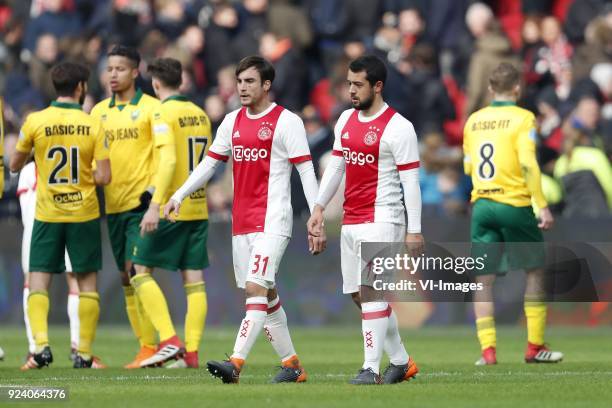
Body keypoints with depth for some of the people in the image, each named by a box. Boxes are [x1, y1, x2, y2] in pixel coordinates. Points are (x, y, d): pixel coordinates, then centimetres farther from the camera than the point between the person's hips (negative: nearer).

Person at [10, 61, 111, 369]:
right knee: (87, 283, 9)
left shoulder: (35, 122, -6)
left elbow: (14, 165, 4)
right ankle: (84, 354, 7)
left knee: (38, 281, 3)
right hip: (84, 213, 0)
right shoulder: (93, 126, -6)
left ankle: (41, 345, -15)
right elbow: (103, 177, -10)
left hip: (47, 214, 0)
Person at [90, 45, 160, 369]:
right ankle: (145, 346, 13)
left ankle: (149, 347, -14)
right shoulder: (99, 111, 13)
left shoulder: (150, 108, -4)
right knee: (126, 277, 7)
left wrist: (154, 189, -17)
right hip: (113, 205, 6)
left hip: (141, 201, -6)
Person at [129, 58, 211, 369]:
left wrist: (155, 206, -24)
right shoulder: (200, 114, 11)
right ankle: (191, 352, 3)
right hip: (198, 207, 7)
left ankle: (169, 340, -10)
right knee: (193, 278, 6)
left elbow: (169, 160, -22)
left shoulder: (163, 114, -11)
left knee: (141, 270, 2)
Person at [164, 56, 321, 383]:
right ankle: (291, 364, 18)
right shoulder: (232, 121, 13)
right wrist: (179, 195, 7)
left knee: (256, 288, -17)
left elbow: (306, 171, -9)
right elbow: (209, 163, 18)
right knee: (266, 295, 10)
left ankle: (236, 363, -26)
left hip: (272, 221, -7)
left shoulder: (287, 122, -6)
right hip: (241, 222, 7)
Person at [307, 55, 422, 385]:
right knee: (359, 294, 9)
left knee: (370, 290, -16)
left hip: (382, 220, -8)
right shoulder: (346, 120, 12)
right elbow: (336, 166, 20)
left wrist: (414, 230, -14)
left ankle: (371, 368, -15)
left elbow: (410, 181, -11)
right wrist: (319, 208, 12)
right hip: (351, 221, 8)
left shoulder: (398, 128, -10)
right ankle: (401, 362, 21)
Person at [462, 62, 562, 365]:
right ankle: (534, 346, 11)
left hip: (481, 204, 4)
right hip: (514, 203, -4)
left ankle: (487, 349, -4)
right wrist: (543, 206, -14)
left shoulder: (474, 120, 9)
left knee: (483, 279, 5)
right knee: (535, 271, 11)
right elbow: (528, 164, -15)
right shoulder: (522, 118, -6)